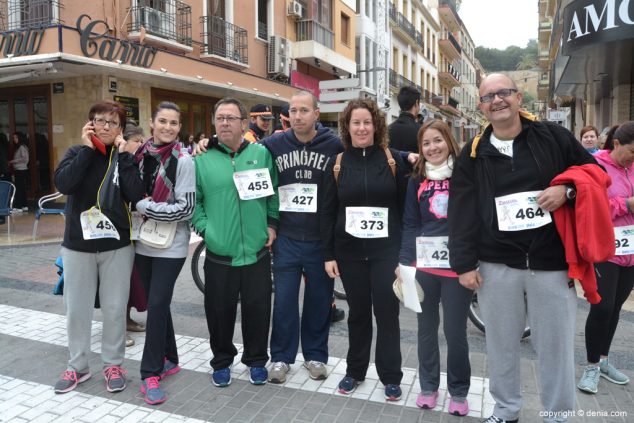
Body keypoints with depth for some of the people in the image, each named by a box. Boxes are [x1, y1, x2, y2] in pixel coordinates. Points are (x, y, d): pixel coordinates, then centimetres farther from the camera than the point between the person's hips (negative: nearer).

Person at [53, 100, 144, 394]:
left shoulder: (125, 156, 2)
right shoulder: (77, 153, 3)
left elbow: (135, 195, -15)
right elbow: (63, 183, -18)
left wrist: (124, 156, -13)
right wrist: (87, 149, -14)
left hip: (117, 245, -1)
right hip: (77, 244, 1)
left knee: (115, 309, 7)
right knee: (77, 309, 9)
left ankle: (113, 364, 25)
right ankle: (78, 366, 28)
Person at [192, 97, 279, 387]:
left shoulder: (261, 154, 3)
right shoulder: (202, 158, 1)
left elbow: (274, 192, 8)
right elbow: (192, 200, 4)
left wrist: (272, 224, 1)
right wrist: (204, 228, -6)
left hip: (257, 251, 1)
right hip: (219, 253, 0)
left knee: (258, 308, 10)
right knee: (220, 310, 11)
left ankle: (256, 360, 32)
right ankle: (221, 361, 33)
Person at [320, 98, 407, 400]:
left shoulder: (393, 160, 0)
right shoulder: (337, 163, 3)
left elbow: (404, 207, 0)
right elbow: (327, 212, 4)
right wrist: (328, 254, 0)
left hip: (386, 251, -1)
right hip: (349, 251, 2)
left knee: (386, 312, 3)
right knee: (358, 313, 12)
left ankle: (391, 377, 20)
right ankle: (355, 371, 29)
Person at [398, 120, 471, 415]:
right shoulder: (417, 180, 7)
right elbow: (410, 224, 7)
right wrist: (404, 261, 0)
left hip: (458, 265, -2)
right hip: (424, 265, 3)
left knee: (455, 331, 6)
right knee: (426, 329, 13)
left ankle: (458, 391, 26)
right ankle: (428, 386, 31)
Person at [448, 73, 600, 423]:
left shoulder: (553, 136, 3)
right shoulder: (473, 154, 5)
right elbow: (461, 213, 1)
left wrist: (567, 190, -12)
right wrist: (464, 263, -4)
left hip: (552, 261, -1)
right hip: (496, 264, 1)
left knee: (555, 344, 9)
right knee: (501, 342, 13)